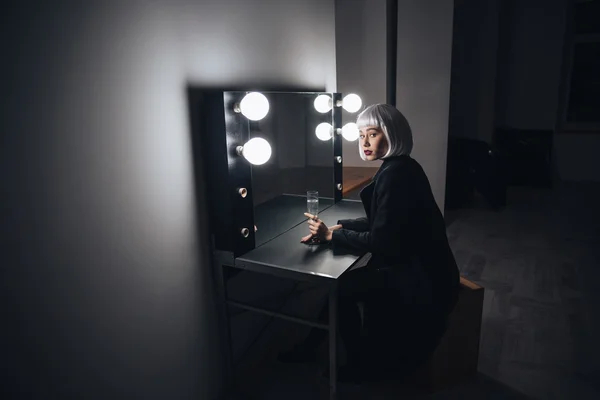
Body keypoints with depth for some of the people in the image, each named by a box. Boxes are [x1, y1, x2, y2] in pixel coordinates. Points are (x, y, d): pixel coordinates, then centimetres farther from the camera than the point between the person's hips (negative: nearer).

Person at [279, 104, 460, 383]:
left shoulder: (394, 174, -23)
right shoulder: (398, 168, 8)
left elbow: (380, 241, -23)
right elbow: (379, 221, 13)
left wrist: (331, 236, -13)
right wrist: (338, 227, 2)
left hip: (421, 279, -9)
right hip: (416, 267, 9)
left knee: (342, 288, -3)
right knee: (347, 280, 10)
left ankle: (360, 364, 19)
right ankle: (311, 346, 24)